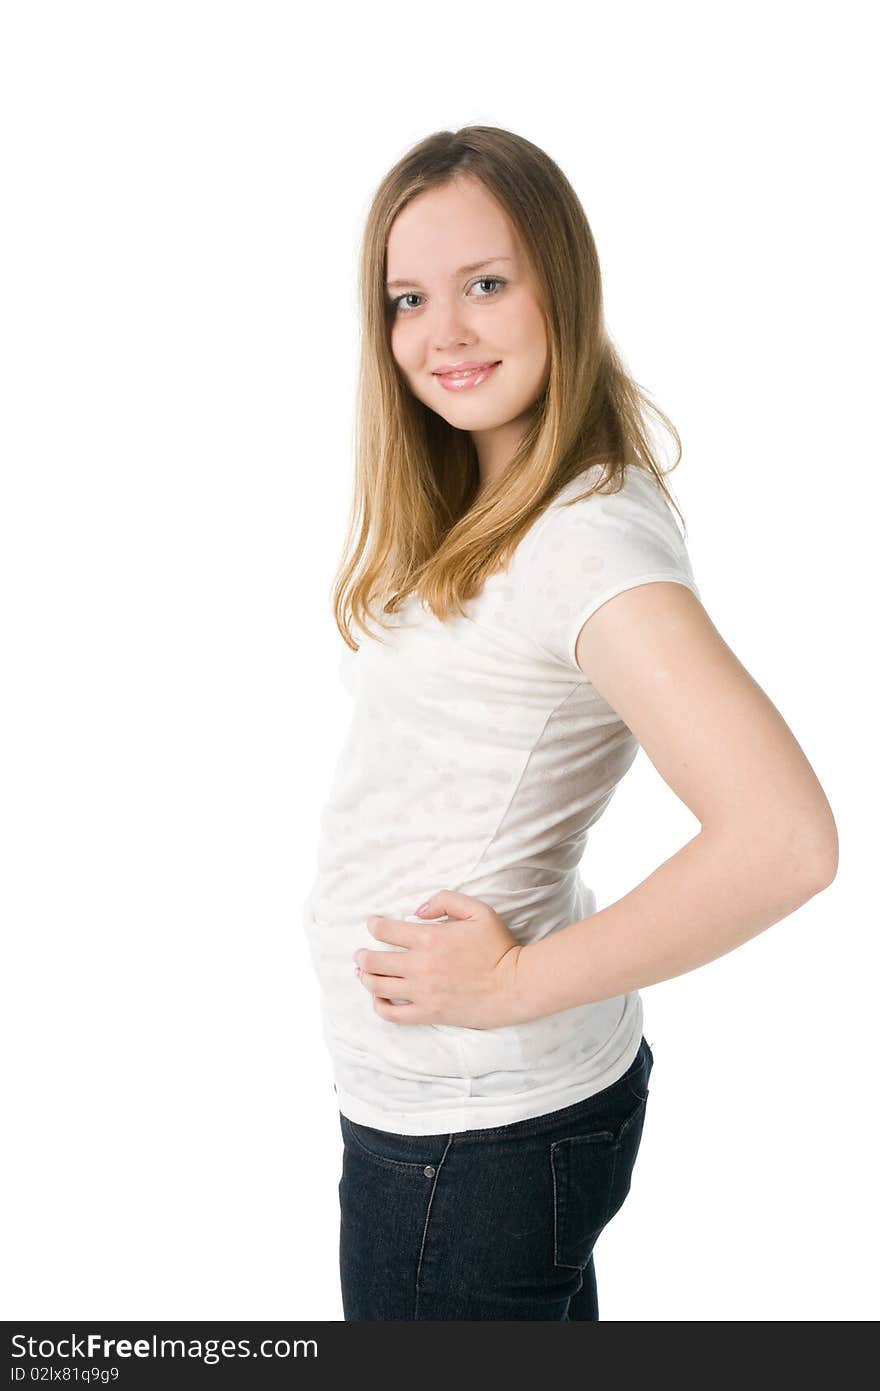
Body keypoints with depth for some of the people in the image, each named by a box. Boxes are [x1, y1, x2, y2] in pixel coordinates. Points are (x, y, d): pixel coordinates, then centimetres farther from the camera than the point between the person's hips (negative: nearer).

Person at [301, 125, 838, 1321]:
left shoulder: (591, 537, -23)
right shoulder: (472, 516, 6)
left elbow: (783, 841, -32)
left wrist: (511, 983, -22)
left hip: (473, 1129, -8)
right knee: (543, 1315, 26)